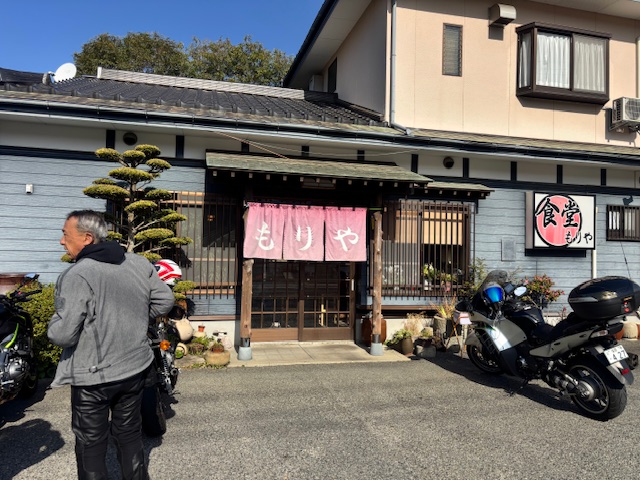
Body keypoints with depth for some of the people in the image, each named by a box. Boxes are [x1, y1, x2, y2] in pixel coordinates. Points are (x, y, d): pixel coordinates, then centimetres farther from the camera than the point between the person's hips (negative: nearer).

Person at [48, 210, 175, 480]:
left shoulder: (77, 275, -20)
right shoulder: (139, 264, -1)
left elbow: (63, 334, -23)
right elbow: (165, 300, 6)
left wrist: (54, 325, -1)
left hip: (93, 377, -5)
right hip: (136, 369, 6)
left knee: (91, 443, 13)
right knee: (129, 433, 22)